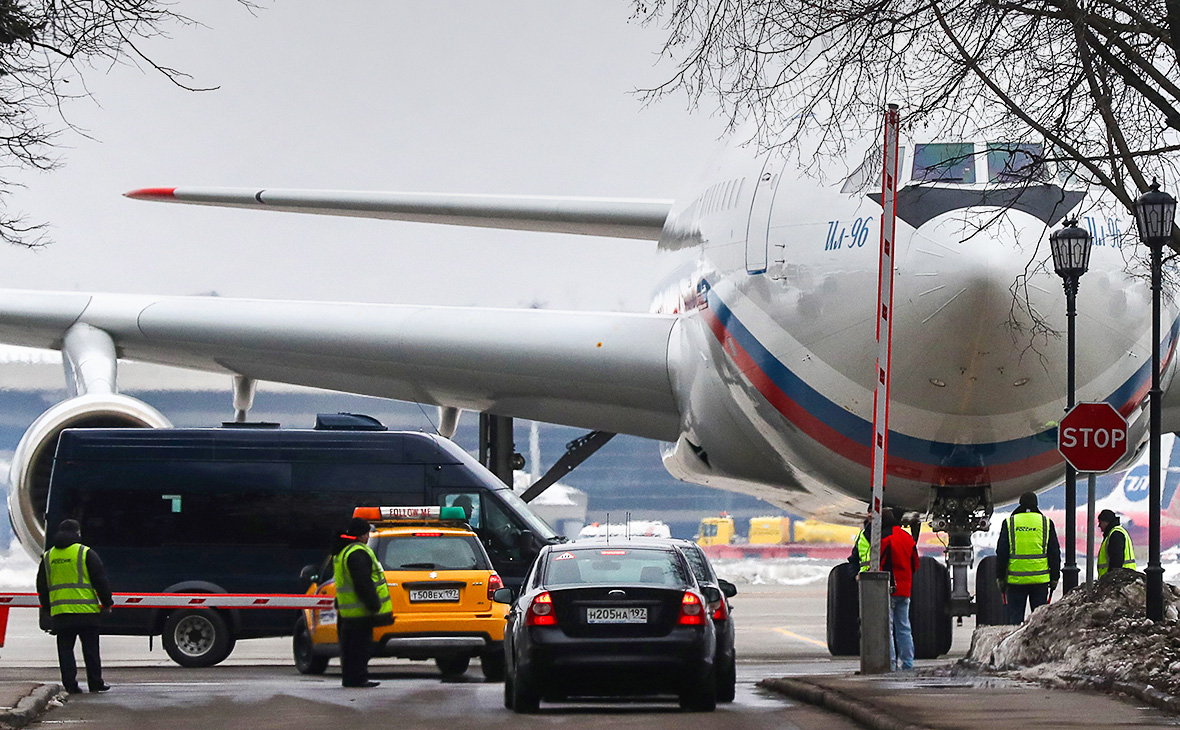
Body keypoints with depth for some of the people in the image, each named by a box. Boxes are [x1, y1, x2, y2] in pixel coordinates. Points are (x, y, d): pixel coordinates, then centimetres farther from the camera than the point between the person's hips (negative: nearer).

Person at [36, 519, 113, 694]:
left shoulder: (48, 557, 11)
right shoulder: (86, 554, -3)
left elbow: (42, 587, 17)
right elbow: (100, 581, -3)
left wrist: (46, 608, 26)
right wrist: (107, 603, 7)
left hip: (59, 613, 3)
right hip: (85, 611, -3)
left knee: (65, 649, 7)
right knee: (90, 650, 5)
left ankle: (70, 684, 3)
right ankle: (95, 683, 8)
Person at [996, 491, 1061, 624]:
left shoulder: (1009, 523, 2)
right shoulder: (1046, 523, 4)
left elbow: (1001, 553, 2)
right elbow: (1054, 553, 6)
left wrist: (1000, 577, 9)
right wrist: (1055, 577, 13)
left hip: (1015, 579, -1)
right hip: (1040, 579, 1)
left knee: (1015, 616, 4)